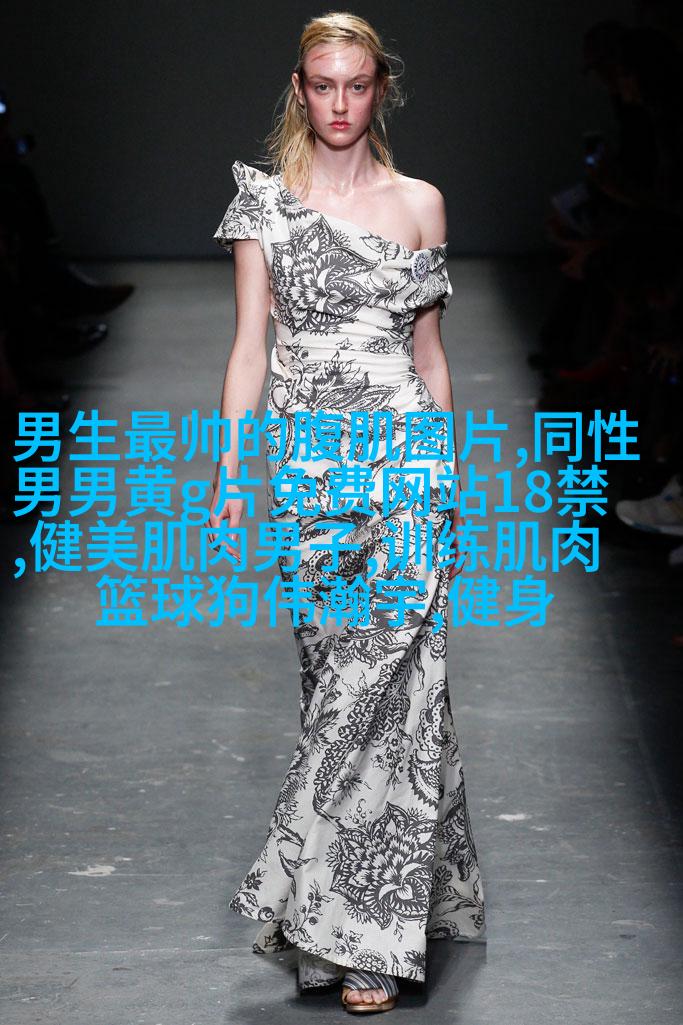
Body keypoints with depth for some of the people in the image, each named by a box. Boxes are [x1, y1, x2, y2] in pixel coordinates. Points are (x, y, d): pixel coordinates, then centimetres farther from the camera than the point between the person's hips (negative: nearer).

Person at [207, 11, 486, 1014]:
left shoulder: (419, 203, 8)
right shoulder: (266, 200, 7)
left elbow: (429, 349, 12)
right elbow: (251, 342, 4)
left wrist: (447, 476, 12)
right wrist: (230, 470, -4)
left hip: (406, 449, 0)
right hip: (310, 463, 1)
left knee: (386, 680, -7)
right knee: (345, 678, 3)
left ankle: (359, 929, -1)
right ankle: (386, 914, 18)